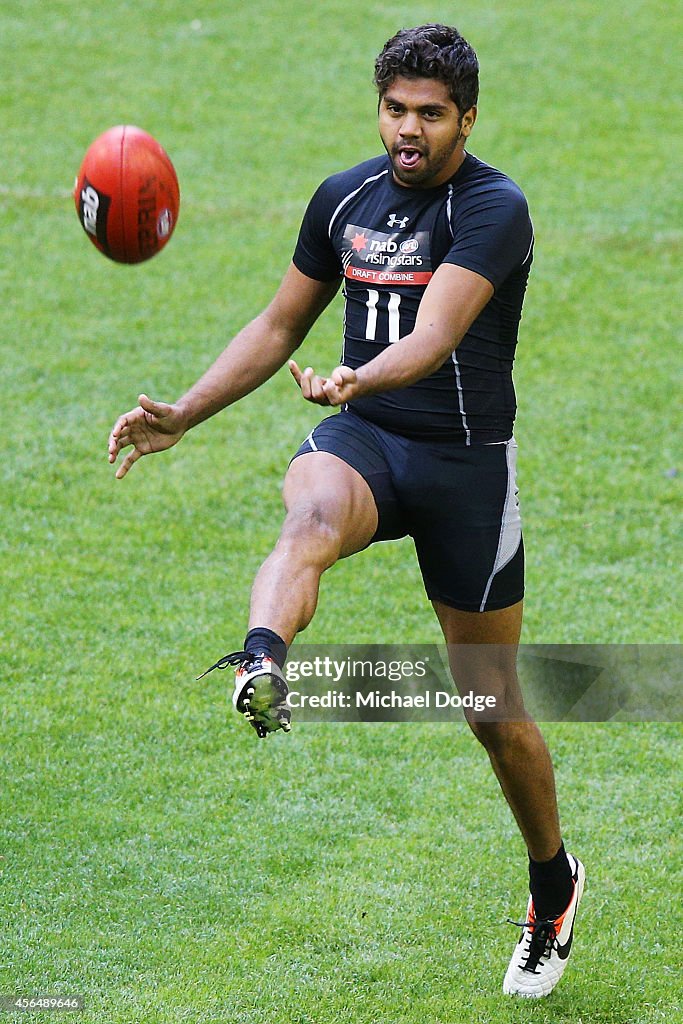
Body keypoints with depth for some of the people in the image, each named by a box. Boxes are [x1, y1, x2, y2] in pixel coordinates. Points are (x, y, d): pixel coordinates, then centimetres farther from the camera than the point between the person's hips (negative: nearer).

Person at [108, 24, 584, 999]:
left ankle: (554, 882, 29)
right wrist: (181, 415, 8)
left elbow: (434, 335, -30)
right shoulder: (344, 198, 4)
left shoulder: (494, 208, -14)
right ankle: (260, 670, -67)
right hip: (362, 441, 4)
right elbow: (281, 324, 16)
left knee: (493, 708, 5)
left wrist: (357, 379, -50)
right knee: (311, 518, -36)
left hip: (466, 462, -3)